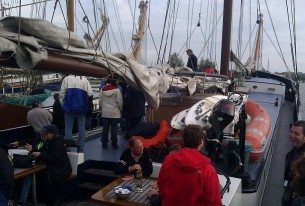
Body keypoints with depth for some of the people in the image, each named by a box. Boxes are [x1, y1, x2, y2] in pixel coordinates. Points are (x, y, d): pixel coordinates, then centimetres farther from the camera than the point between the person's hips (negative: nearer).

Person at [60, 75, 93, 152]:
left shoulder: (67, 79, 2)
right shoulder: (85, 80, 6)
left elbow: (62, 93, -3)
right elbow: (90, 93, -1)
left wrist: (63, 104, 6)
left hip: (69, 106, -1)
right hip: (82, 107, 2)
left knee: (68, 127, 4)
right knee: (81, 128, 8)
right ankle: (81, 148, 11)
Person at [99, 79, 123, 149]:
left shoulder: (102, 90, 1)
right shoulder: (116, 90, -10)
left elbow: (100, 101, 6)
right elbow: (119, 102, -8)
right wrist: (120, 109, 8)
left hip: (105, 113, 3)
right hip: (115, 113, -3)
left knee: (105, 129, 10)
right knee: (114, 129, 3)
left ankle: (104, 144, 16)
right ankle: (114, 144, 7)